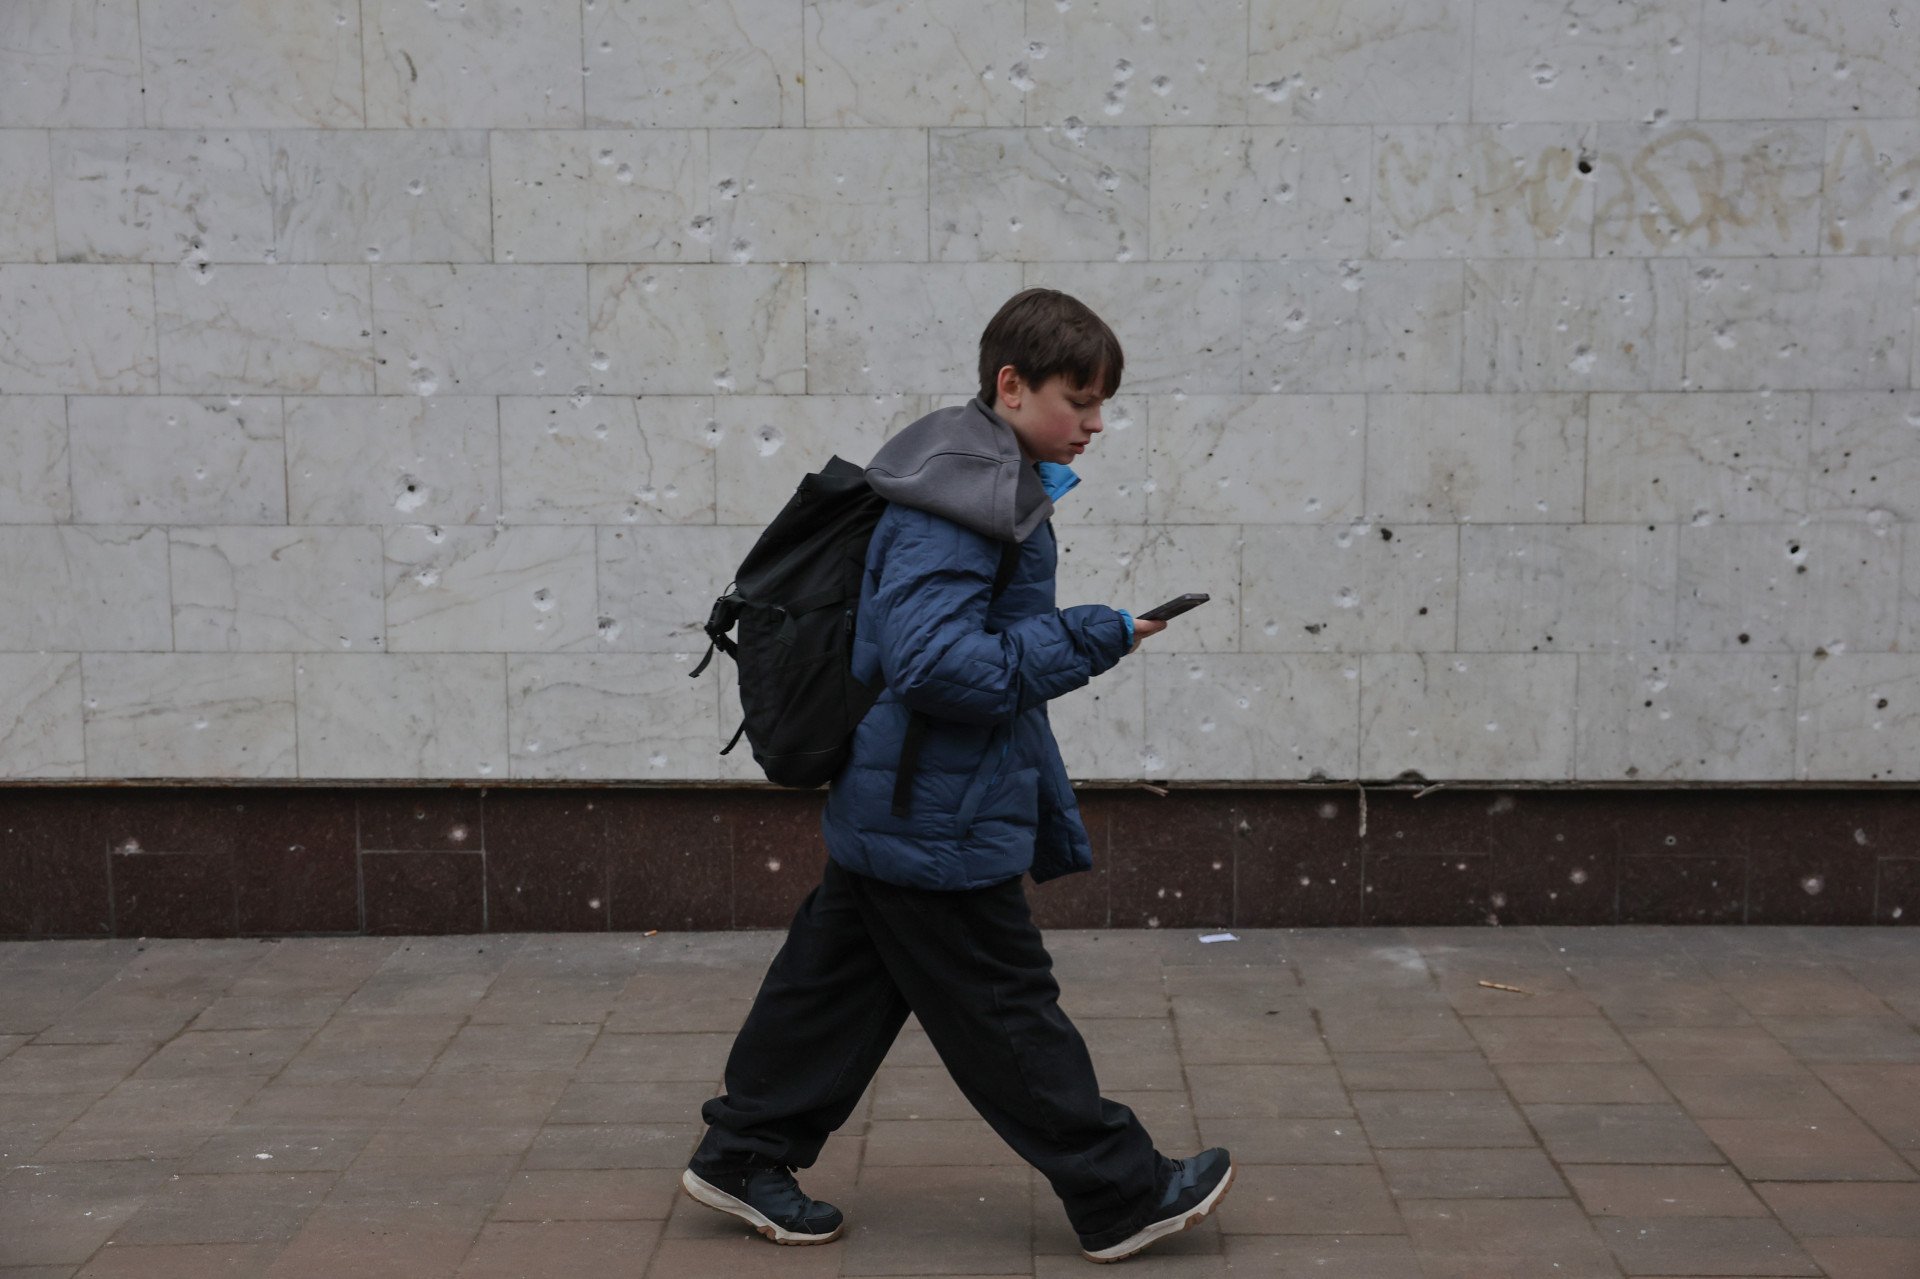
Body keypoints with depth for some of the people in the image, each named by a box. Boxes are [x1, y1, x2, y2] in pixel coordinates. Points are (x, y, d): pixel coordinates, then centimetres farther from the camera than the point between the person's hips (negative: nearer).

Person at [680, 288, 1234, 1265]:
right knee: (1006, 1012, 2)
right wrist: (1089, 640, -23)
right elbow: (933, 663, -29)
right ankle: (1122, 1195, 12)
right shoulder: (951, 508, -21)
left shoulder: (995, 487, 13)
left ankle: (743, 1155, 28)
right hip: (940, 820, -10)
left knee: (836, 985, 17)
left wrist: (1053, 815, 20)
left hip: (888, 808, 10)